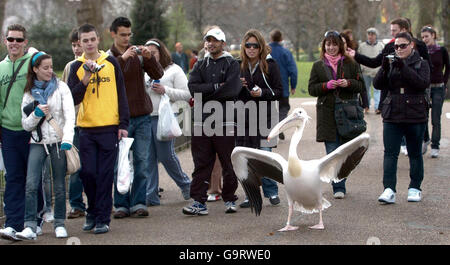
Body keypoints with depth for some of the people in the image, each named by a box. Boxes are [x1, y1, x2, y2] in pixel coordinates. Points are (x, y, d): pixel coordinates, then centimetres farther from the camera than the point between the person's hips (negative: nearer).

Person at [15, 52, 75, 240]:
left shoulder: (61, 87, 3)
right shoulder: (29, 93, 9)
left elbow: (70, 115, -8)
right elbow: (26, 124, 9)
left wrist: (67, 139, -22)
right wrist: (37, 113, -11)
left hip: (58, 141, -1)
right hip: (38, 142, 1)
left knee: (59, 186, 3)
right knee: (31, 184, -12)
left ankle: (59, 224, 16)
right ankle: (30, 226, -13)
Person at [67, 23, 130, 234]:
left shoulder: (111, 63, 5)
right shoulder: (76, 67, 6)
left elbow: (121, 95, 5)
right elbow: (73, 99, -3)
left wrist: (123, 124, 0)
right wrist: (87, 77, -14)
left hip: (109, 128, -1)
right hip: (86, 129, 1)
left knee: (105, 175, -1)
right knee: (88, 173, 1)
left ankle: (103, 218, 5)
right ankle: (92, 212, 21)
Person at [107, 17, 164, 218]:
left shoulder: (138, 54, 9)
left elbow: (158, 75, 0)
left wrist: (149, 57, -16)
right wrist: (122, 58, -28)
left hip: (142, 116, 3)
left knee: (142, 162, 1)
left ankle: (138, 203, 7)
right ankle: (121, 204, 7)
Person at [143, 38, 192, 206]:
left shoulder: (174, 70, 3)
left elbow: (187, 94, -4)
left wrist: (165, 91, -13)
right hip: (145, 117, 5)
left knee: (165, 155, -3)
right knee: (148, 157, 3)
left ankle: (185, 184, 21)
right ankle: (151, 196, 7)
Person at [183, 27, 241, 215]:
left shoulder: (232, 64, 4)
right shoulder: (200, 65, 16)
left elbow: (231, 90, -12)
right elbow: (193, 88, 0)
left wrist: (204, 94, -7)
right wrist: (217, 87, -10)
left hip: (225, 122, -3)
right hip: (202, 121, 3)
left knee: (228, 163, 3)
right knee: (201, 163, 0)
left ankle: (230, 199, 15)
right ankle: (199, 202, 1)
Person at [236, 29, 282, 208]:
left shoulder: (270, 65, -2)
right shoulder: (239, 65, 8)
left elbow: (279, 91, -2)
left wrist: (262, 93, -17)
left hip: (264, 116, -3)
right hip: (244, 117, 4)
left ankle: (271, 192, 10)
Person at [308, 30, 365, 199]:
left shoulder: (350, 64, 7)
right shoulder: (318, 66, 10)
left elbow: (361, 86, 7)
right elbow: (311, 88, 7)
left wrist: (348, 83, -13)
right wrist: (326, 85, -11)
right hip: (327, 114, 0)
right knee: (332, 152, -6)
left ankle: (340, 186, 12)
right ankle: (338, 187, -3)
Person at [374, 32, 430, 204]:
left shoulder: (421, 64, 1)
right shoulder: (391, 64, 8)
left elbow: (423, 83, -15)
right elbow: (378, 84, 0)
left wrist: (404, 68, -21)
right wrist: (384, 69, -17)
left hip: (415, 116, -2)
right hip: (392, 115, 2)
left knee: (415, 154, 9)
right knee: (390, 153, -7)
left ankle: (415, 188, 21)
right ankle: (389, 190, -11)